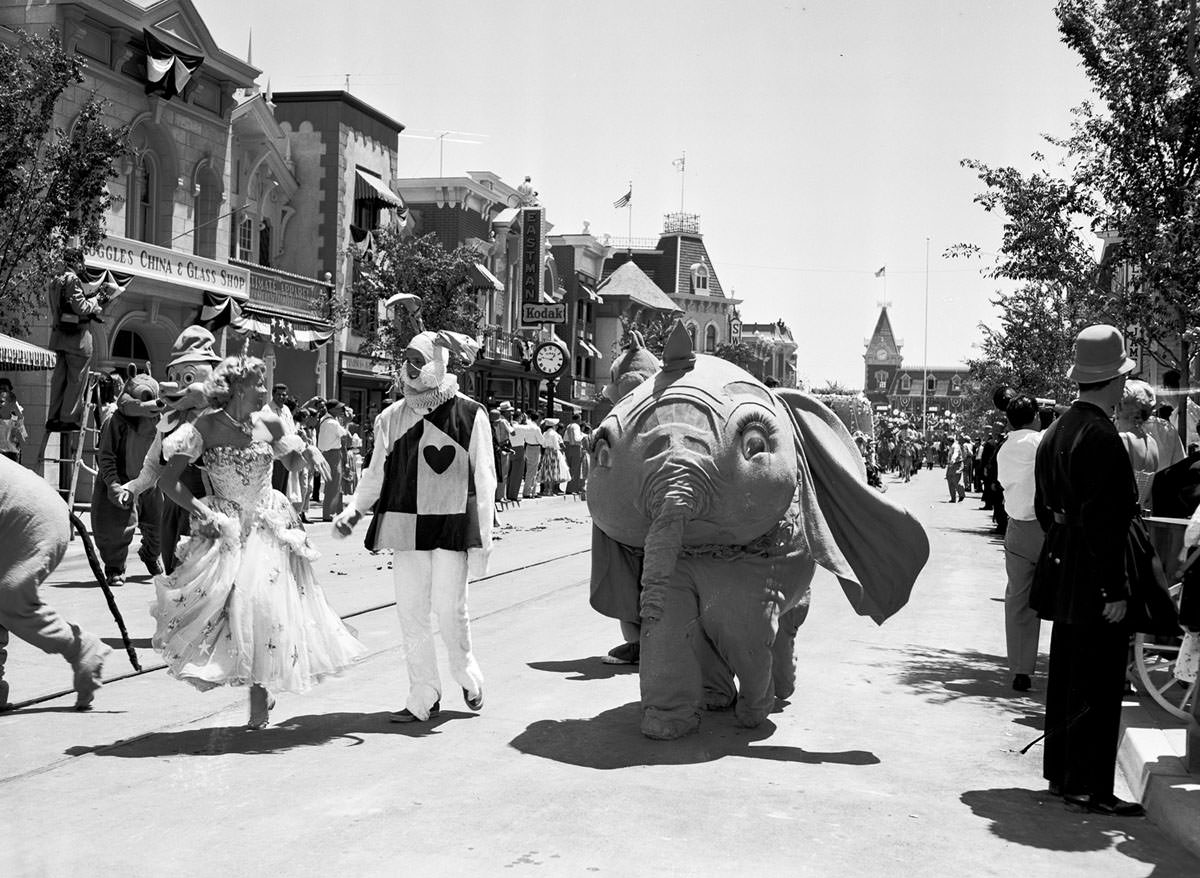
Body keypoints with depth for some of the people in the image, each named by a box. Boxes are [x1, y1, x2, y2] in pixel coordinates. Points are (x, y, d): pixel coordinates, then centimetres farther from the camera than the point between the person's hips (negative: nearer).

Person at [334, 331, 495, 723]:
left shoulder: (469, 414, -2)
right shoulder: (391, 417, 8)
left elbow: (484, 480, 0)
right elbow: (376, 473, 16)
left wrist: (483, 538, -3)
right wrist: (354, 509, 1)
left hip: (453, 525, -4)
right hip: (405, 525, 4)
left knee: (449, 609, -5)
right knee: (410, 611, 4)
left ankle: (467, 676, 24)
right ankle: (424, 698, 16)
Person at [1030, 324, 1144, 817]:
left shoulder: (1056, 432, 11)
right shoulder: (1102, 438, -18)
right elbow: (1104, 519, -22)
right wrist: (1114, 590, -20)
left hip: (1061, 571, 10)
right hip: (1094, 582, -10)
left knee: (1066, 677, 17)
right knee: (1098, 684, -3)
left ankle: (1061, 772, 26)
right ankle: (1087, 787, 2)